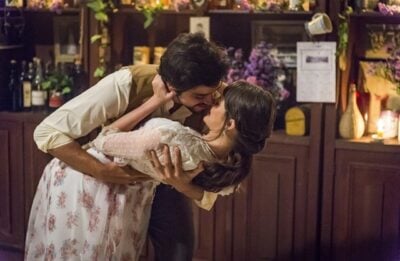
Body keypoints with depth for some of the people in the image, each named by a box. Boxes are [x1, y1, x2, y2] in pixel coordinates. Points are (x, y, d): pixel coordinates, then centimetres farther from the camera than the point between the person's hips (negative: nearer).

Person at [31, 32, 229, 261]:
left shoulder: (211, 104, -28)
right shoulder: (126, 85, -36)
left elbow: (208, 191, -24)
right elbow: (48, 132, -32)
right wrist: (101, 171, -40)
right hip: (115, 175, -2)